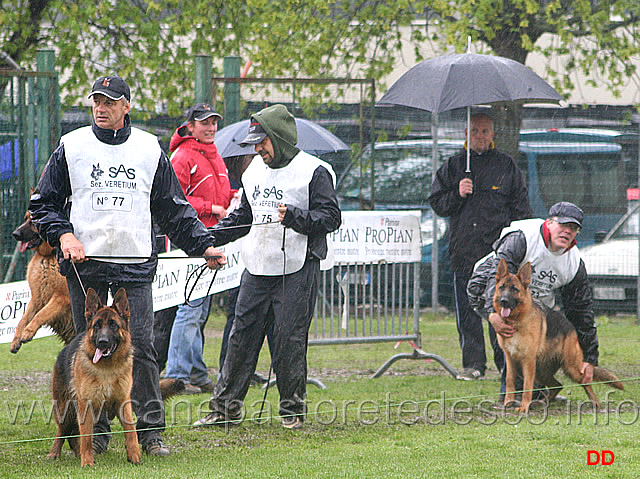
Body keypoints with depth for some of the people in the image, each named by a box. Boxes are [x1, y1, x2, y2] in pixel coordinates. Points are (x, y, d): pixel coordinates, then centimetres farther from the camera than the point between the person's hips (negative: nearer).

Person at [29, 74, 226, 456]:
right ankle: (95, 434, 9)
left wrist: (204, 245, 5)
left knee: (141, 346, -7)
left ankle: (150, 431, -3)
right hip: (85, 266, 0)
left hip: (135, 266, 0)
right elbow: (44, 203, 11)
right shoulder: (71, 147, 6)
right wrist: (62, 234, -6)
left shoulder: (150, 150, 9)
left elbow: (174, 209, 14)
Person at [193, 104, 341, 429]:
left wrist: (296, 218, -24)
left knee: (289, 340, -5)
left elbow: (331, 217, -10)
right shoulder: (255, 171, 16)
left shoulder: (314, 171, -5)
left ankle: (292, 408, 8)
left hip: (297, 270, -6)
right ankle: (226, 406, 10)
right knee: (242, 335, 5)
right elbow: (243, 216, 26)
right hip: (257, 268, 6)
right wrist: (212, 237, 15)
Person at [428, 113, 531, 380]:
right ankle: (473, 364, 7)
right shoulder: (453, 166, 14)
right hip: (464, 252, 2)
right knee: (467, 311, 1)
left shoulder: (506, 166, 10)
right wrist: (457, 194, -7)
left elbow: (521, 208, 10)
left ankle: (506, 362, 1)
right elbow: (437, 204, 12)